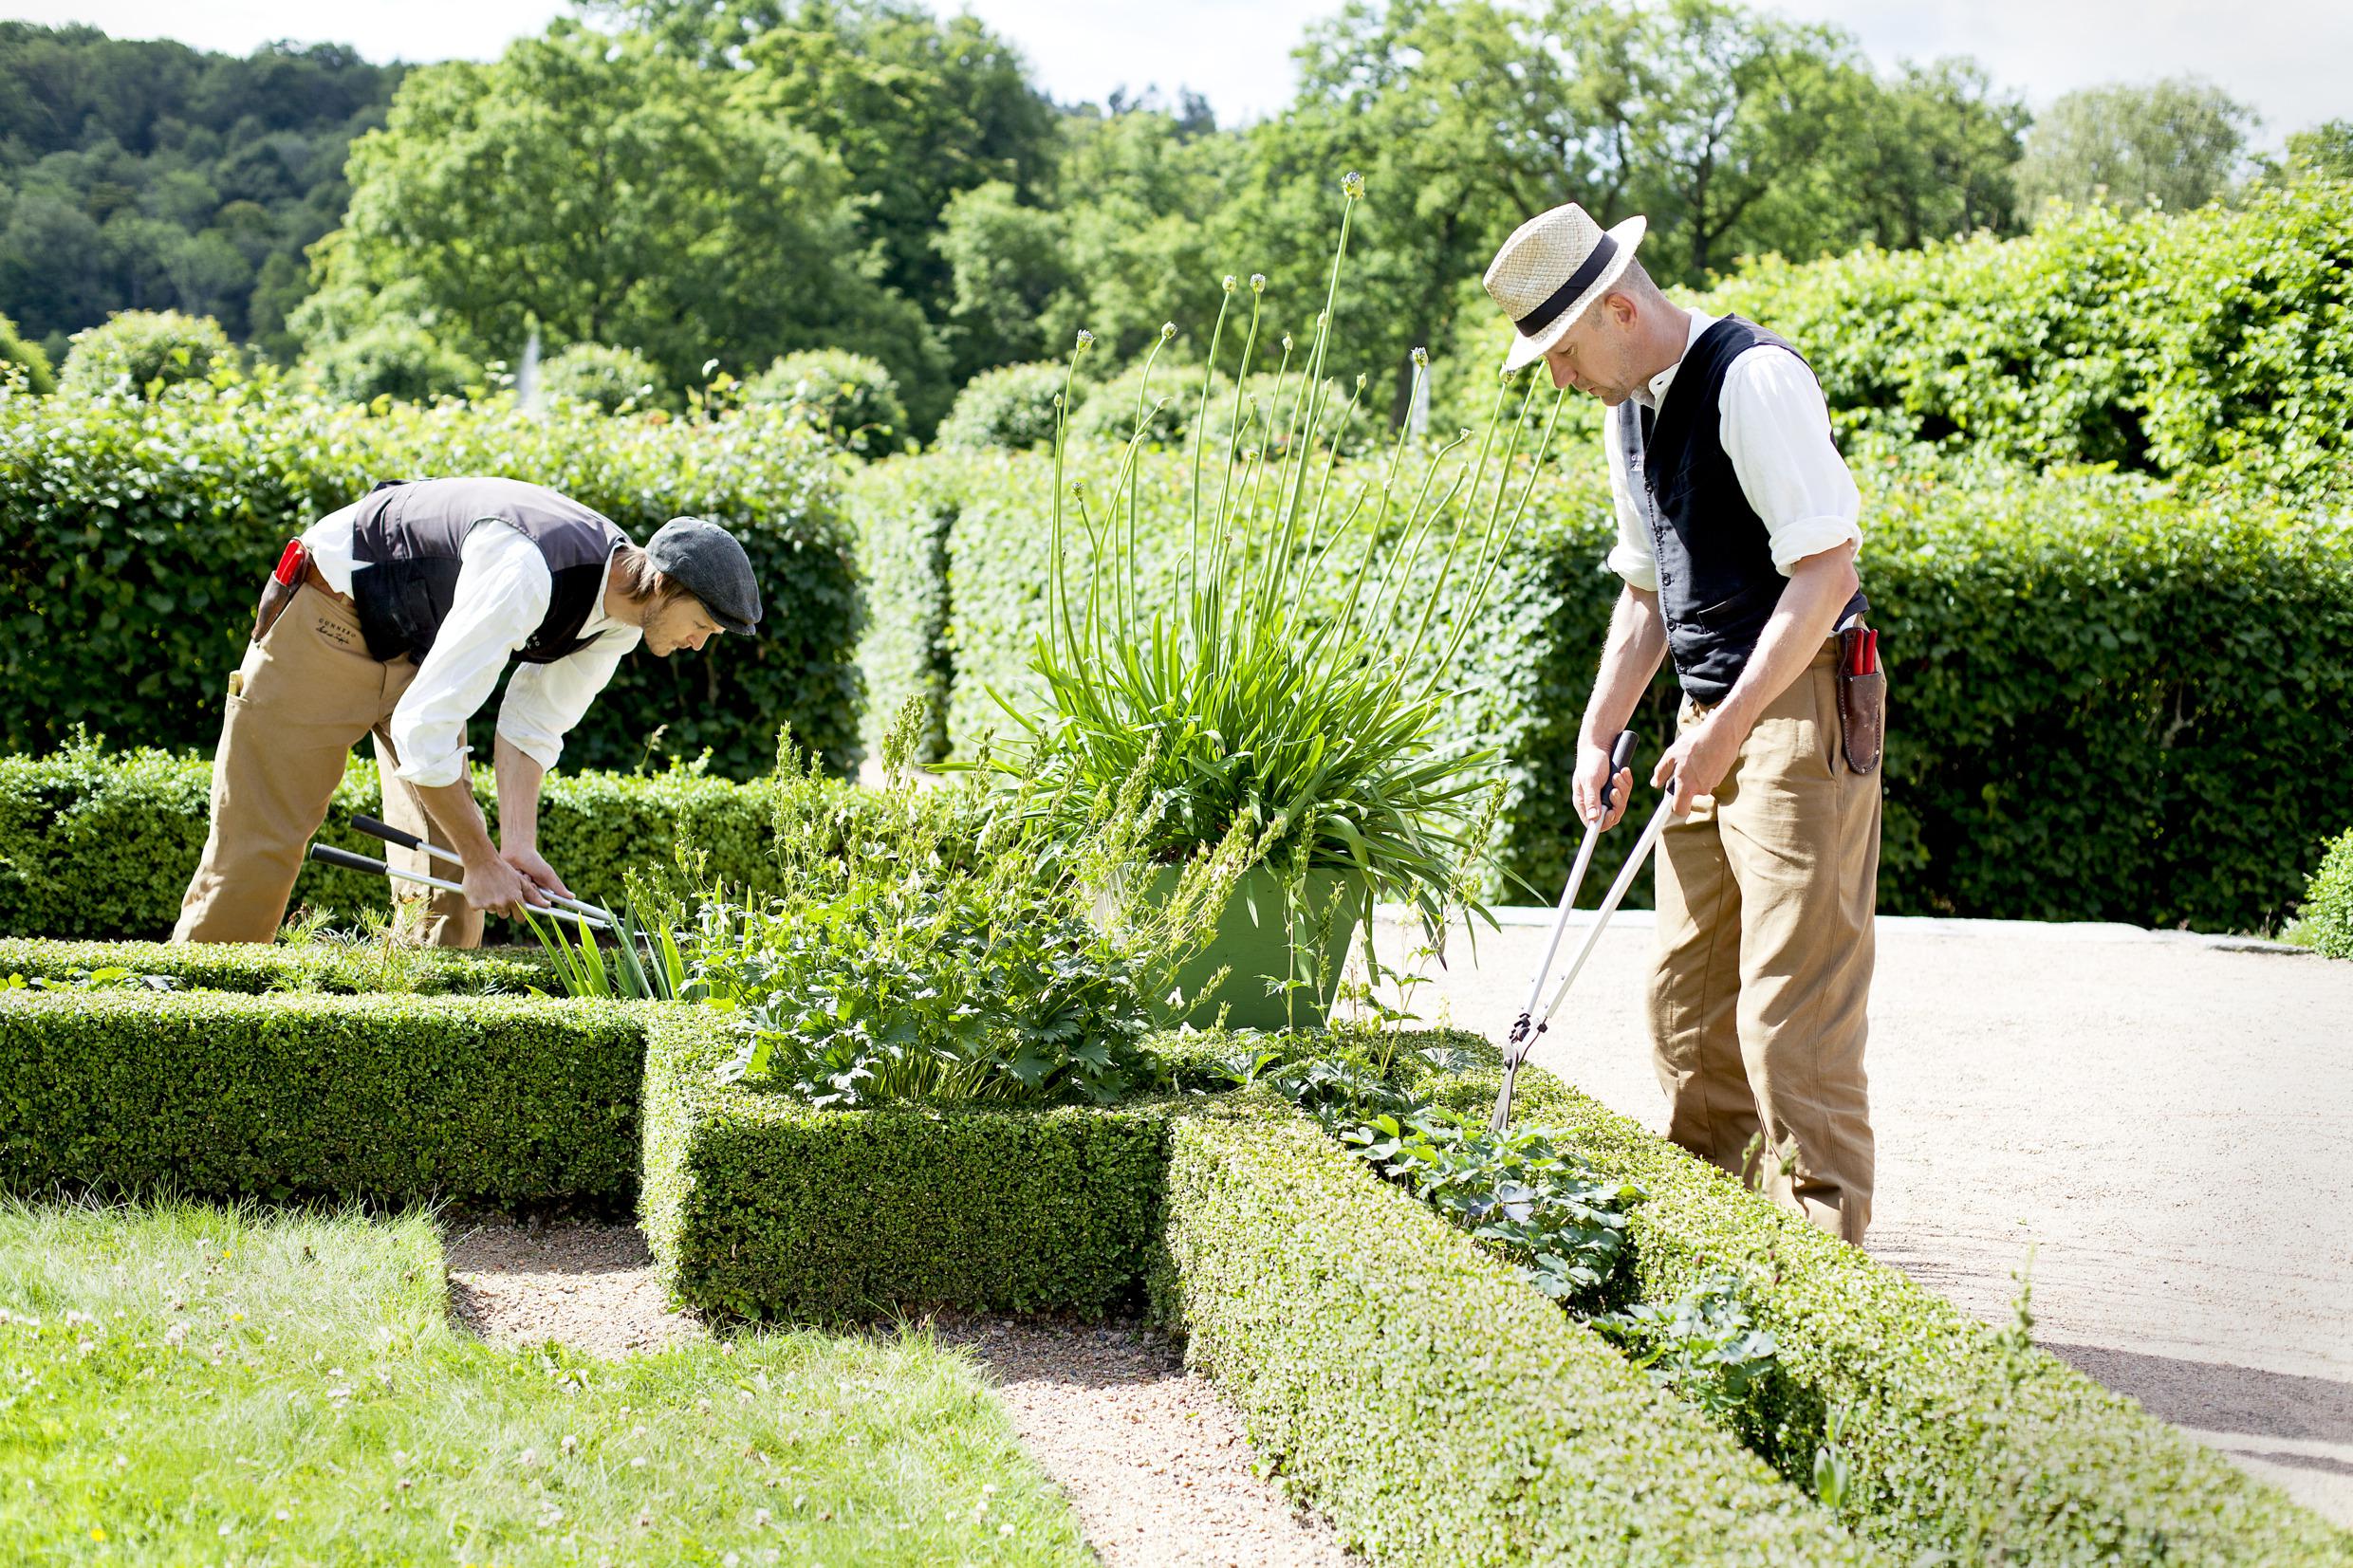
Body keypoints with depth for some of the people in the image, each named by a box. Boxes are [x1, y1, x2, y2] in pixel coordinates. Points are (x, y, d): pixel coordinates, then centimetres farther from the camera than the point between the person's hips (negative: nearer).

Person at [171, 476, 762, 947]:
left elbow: (533, 726, -1)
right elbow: (422, 727, -37)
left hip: (421, 643, 8)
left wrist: (518, 847, -13)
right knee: (264, 834, -5)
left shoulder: (620, 619, -11)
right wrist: (482, 862, -30)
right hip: (331, 616, -8)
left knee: (443, 845, -2)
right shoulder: (527, 574, -39)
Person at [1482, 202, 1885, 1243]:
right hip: (1712, 721, 9)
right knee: (1687, 996, 11)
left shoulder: (1755, 379, -16)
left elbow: (1826, 570, -21)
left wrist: (1728, 727, -21)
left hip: (1801, 709, -9)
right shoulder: (1628, 412, 13)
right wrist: (1598, 735, 13)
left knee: (1793, 1003, -10)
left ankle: (1820, 1239, -4)